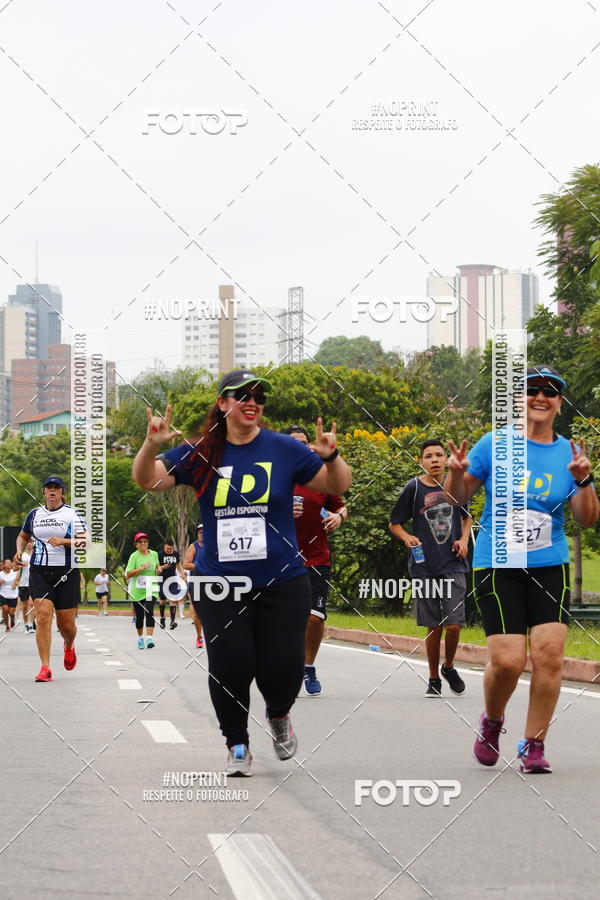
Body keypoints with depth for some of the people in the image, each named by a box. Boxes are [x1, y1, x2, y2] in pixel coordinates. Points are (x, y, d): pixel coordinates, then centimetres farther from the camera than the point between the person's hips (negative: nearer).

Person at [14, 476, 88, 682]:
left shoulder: (72, 514, 2)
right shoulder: (34, 514, 12)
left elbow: (85, 540, -6)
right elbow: (23, 536, 28)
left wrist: (63, 541, -20)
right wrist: (19, 551, 8)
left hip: (66, 572, -1)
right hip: (39, 572, 2)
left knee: (66, 624, 3)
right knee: (43, 617, -15)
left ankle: (69, 646, 40)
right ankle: (45, 668, -14)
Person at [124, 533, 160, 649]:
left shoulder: (154, 554, 7)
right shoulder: (134, 556, -6)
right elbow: (128, 574, -13)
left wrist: (158, 569, 4)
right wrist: (142, 568, -20)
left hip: (151, 589, 1)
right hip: (137, 590, -1)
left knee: (149, 612, -18)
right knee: (139, 616, 9)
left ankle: (150, 639, -23)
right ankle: (140, 638, 29)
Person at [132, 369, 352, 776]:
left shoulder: (284, 449, 0)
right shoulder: (200, 454, 2)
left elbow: (339, 486, 6)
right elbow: (147, 480, -2)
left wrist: (330, 457, -16)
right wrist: (152, 445, -22)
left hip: (282, 582, 0)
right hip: (221, 586, 0)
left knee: (283, 669, -2)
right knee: (230, 668, -4)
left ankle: (279, 714, 34)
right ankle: (237, 745, 20)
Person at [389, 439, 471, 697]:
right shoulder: (413, 488, -2)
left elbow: (466, 516, 21)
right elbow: (394, 524, 6)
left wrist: (464, 539, 4)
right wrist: (407, 538, -14)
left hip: (453, 564, 1)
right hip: (424, 567, -1)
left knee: (454, 624, -7)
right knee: (434, 627, 2)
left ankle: (449, 666, 20)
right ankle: (434, 679, 19)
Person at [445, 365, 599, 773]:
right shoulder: (495, 444, 0)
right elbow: (458, 497, 8)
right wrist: (456, 474, -13)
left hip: (549, 567, 2)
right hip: (497, 567, -2)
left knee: (549, 653, -13)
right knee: (507, 660, -12)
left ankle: (534, 746, 1)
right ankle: (492, 722, 19)